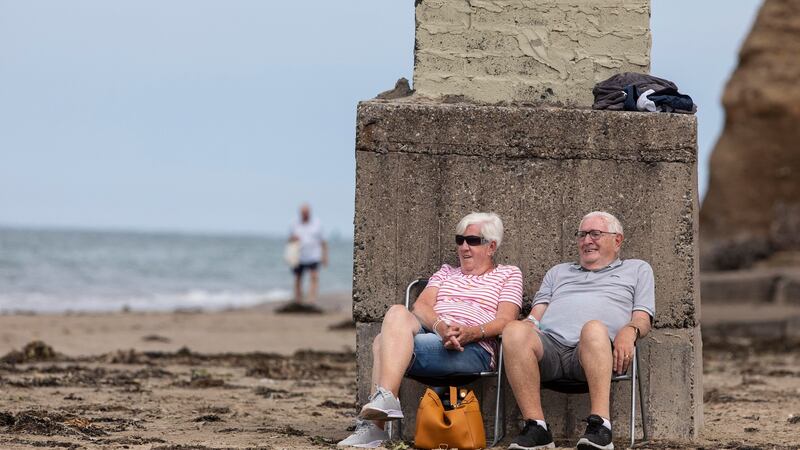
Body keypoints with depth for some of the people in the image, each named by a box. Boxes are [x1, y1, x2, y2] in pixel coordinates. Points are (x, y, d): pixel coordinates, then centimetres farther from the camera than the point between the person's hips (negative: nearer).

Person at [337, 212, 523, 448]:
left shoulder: (509, 274, 17)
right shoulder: (446, 272, 30)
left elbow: (505, 320, 1)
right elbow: (421, 306, 11)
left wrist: (472, 332, -19)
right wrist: (440, 327, -13)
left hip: (473, 348, -5)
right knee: (398, 312, -31)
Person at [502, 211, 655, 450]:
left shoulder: (637, 269, 30)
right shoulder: (558, 272, 39)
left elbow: (643, 318, 15)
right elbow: (537, 314, 28)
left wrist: (630, 331, -8)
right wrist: (528, 324, 3)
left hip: (595, 351, -3)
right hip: (550, 344, 3)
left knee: (594, 328, -42)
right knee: (514, 330, -34)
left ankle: (600, 426, -50)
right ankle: (536, 429, -36)